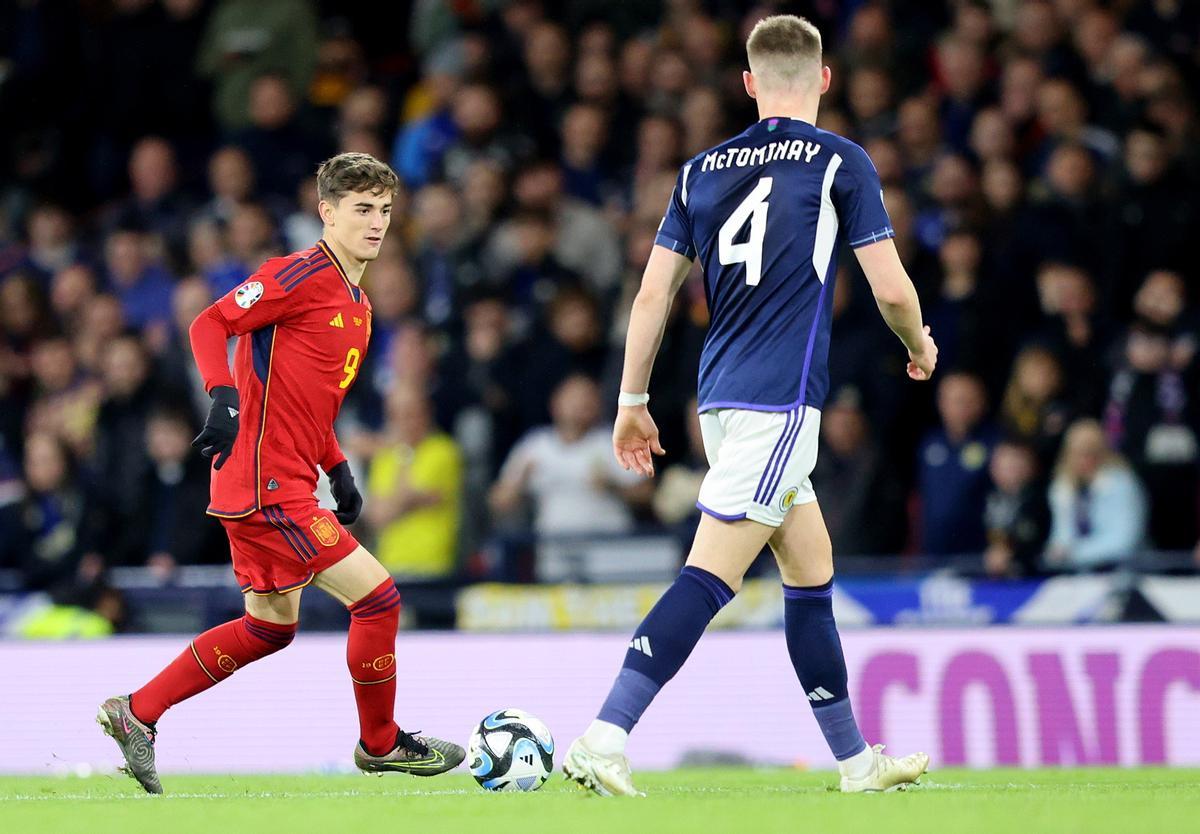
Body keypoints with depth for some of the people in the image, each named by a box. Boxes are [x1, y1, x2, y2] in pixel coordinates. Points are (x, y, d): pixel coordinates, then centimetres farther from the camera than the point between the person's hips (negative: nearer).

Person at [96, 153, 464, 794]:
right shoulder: (300, 275, -12)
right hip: (268, 486, -10)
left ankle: (135, 715, 24)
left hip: (287, 485, 10)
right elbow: (209, 324, -15)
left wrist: (338, 471, 18)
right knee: (377, 597, -8)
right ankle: (380, 745, 8)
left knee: (271, 626, 18)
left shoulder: (357, 306, 17)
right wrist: (223, 397, -30)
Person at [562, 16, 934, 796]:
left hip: (723, 401, 7)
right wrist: (921, 348, 19)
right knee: (711, 577, -12)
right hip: (780, 402, -7)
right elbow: (892, 289, -2)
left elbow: (652, 295, 10)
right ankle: (605, 737, -22)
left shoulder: (703, 169, 12)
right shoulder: (840, 162, -2)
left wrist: (632, 402, 18)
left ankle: (856, 759, 22)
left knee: (812, 572, 16)